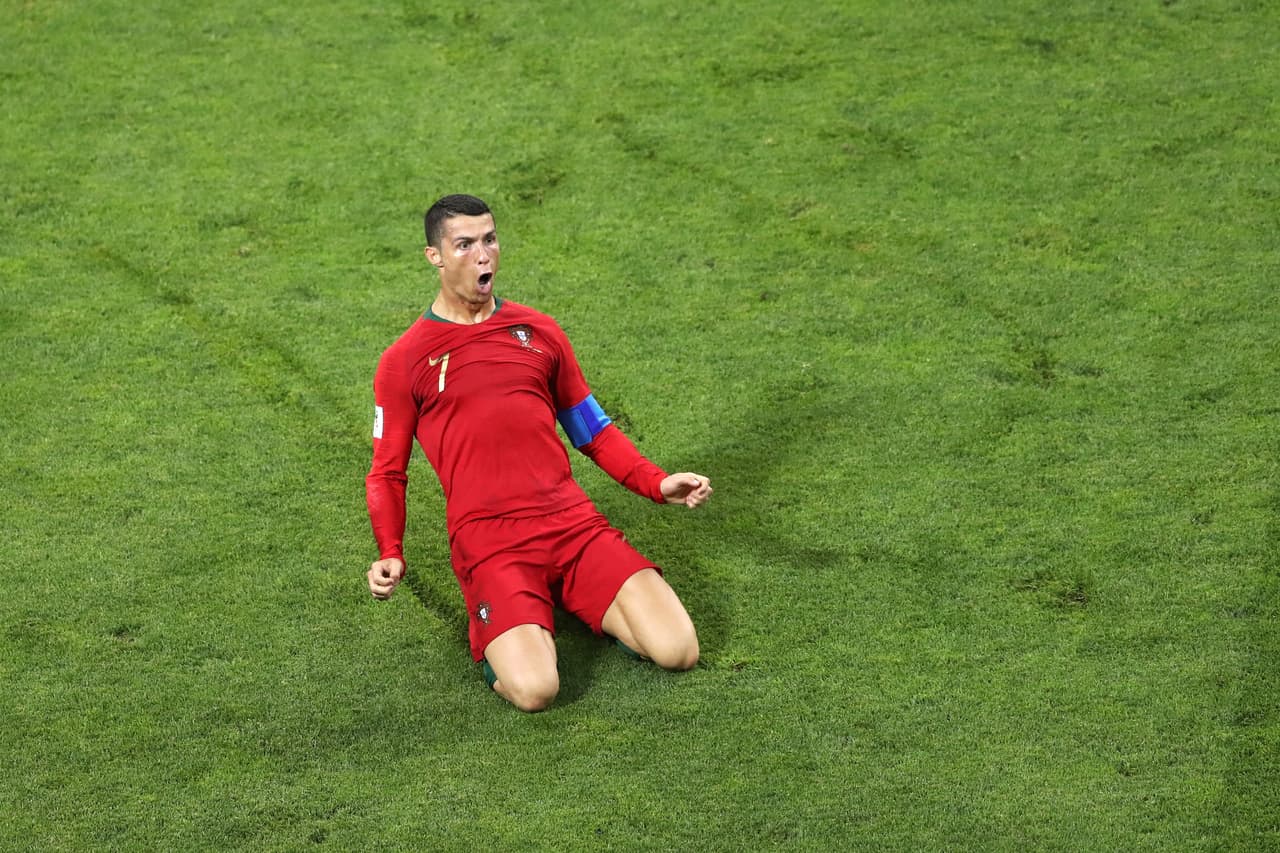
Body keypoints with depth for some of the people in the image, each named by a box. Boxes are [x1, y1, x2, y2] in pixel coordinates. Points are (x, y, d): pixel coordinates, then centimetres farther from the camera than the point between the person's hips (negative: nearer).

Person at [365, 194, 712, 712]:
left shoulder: (539, 332, 17)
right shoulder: (404, 361, 7)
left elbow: (593, 431, 23)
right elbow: (387, 473, 10)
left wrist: (657, 484, 7)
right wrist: (390, 554, -7)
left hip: (573, 522, 3)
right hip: (487, 542, -3)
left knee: (678, 650, -14)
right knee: (534, 689, -26)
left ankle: (573, 597, 13)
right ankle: (492, 633, 8)